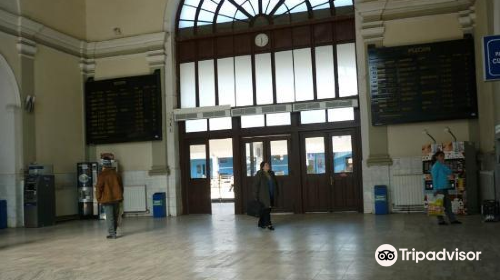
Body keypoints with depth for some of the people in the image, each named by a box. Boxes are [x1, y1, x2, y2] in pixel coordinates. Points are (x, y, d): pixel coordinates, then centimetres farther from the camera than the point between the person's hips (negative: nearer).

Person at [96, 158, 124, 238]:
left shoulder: (102, 175, -10)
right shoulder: (116, 174, 6)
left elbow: (99, 187, -10)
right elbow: (121, 186, 11)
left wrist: (98, 198, 1)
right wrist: (120, 196, 21)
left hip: (107, 199, -5)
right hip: (117, 198, 5)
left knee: (109, 217, -3)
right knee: (115, 216, 14)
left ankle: (112, 234, -5)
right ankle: (114, 231, 24)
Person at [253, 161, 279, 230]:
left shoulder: (271, 174, 10)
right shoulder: (259, 174, -9)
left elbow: (275, 183, 18)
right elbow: (256, 185, -10)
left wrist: (276, 193, 12)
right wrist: (256, 196, -13)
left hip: (271, 195, 6)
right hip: (264, 196, -6)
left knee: (264, 210, 12)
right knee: (267, 209, -8)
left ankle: (261, 223, 21)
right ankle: (268, 224, -3)